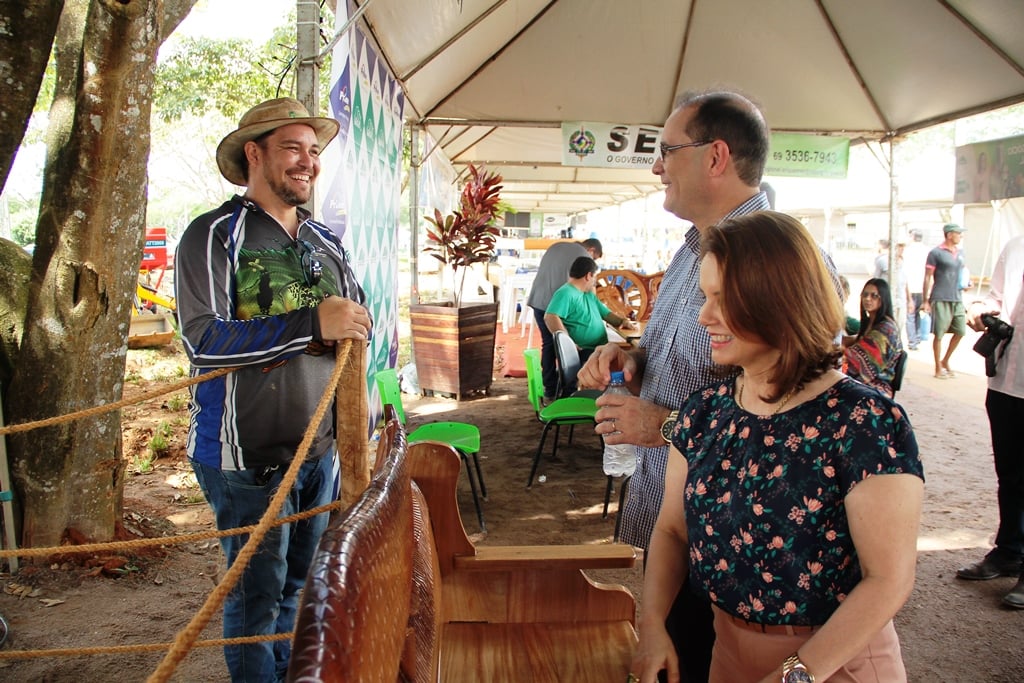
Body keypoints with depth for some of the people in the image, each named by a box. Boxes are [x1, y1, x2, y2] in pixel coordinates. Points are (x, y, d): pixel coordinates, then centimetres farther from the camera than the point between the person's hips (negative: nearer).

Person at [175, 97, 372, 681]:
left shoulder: (325, 243, 11)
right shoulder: (215, 235, -9)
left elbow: (358, 324, 15)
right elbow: (202, 339, -21)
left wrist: (344, 330, -9)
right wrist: (310, 324, -29)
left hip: (321, 447, 6)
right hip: (248, 454, -6)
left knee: (303, 586, 19)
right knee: (259, 594, 5)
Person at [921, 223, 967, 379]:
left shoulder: (960, 252, 14)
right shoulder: (936, 253, -5)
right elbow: (927, 278, -6)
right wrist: (925, 300, -9)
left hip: (957, 299, 7)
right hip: (940, 299, -7)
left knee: (961, 331, 7)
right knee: (939, 334, 0)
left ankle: (945, 361, 25)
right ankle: (938, 368, 10)